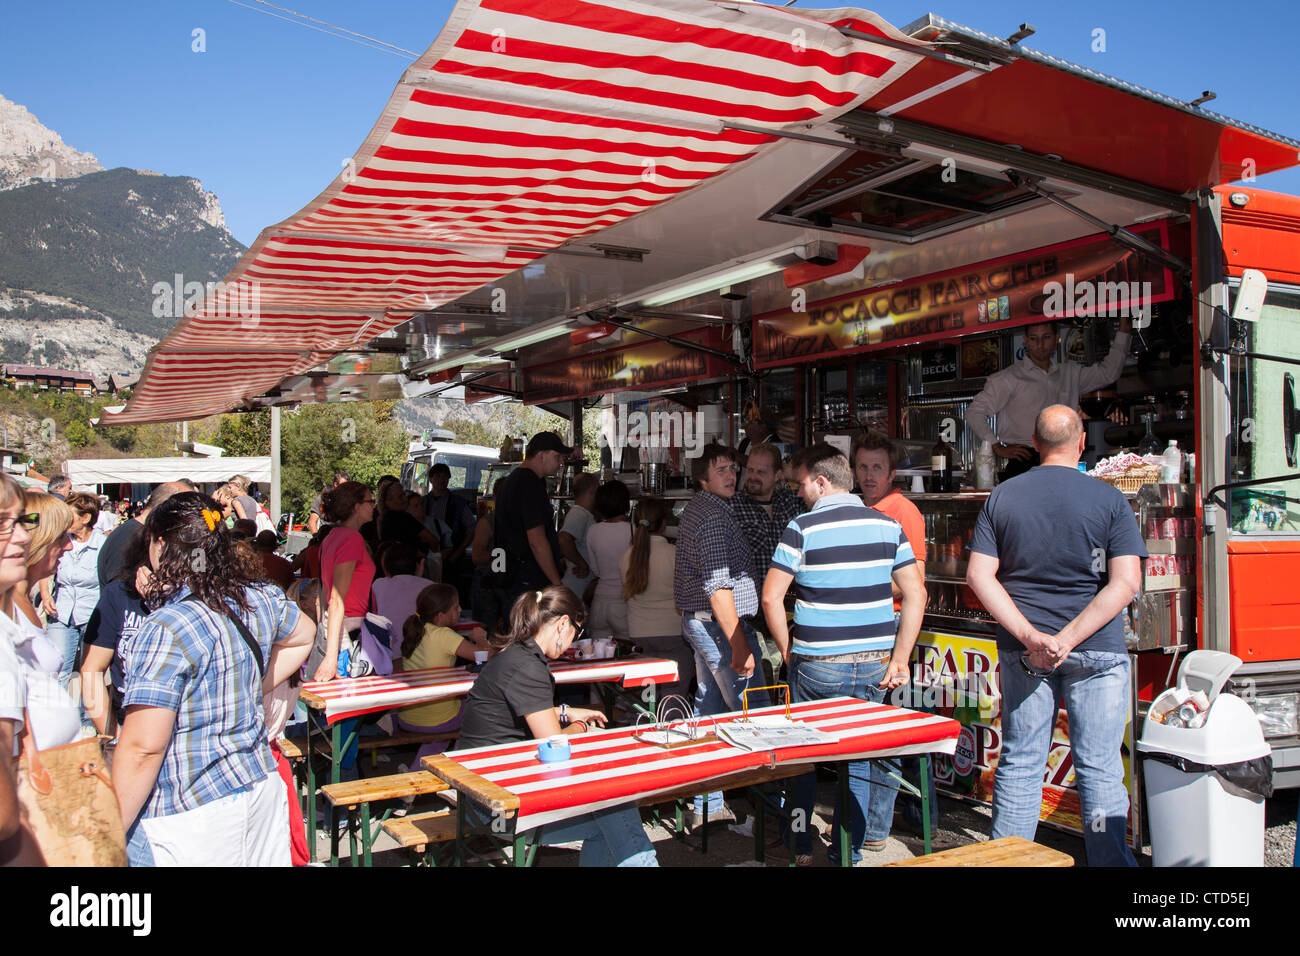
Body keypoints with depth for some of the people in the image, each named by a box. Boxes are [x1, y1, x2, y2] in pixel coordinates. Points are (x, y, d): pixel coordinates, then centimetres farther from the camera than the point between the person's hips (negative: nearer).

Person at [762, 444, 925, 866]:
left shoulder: (802, 528, -9)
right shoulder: (888, 525, 4)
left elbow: (771, 598, -10)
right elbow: (916, 593, 1)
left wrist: (788, 651, 2)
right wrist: (900, 657, 3)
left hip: (818, 665, -3)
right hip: (874, 664, 3)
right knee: (858, 758, 15)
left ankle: (800, 849, 25)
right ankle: (848, 854, 21)